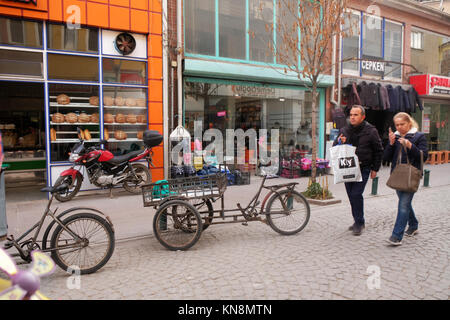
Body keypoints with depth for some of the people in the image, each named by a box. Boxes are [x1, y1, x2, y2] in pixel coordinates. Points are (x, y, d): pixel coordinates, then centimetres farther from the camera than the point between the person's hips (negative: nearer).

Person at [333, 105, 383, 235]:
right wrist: (339, 142, -9)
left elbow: (378, 151, 4)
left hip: (363, 168, -4)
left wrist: (375, 169, 2)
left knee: (356, 194, -12)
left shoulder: (371, 131, -2)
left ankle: (359, 223, 2)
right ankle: (358, 221, 24)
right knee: (351, 196, 9)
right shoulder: (344, 130, 8)